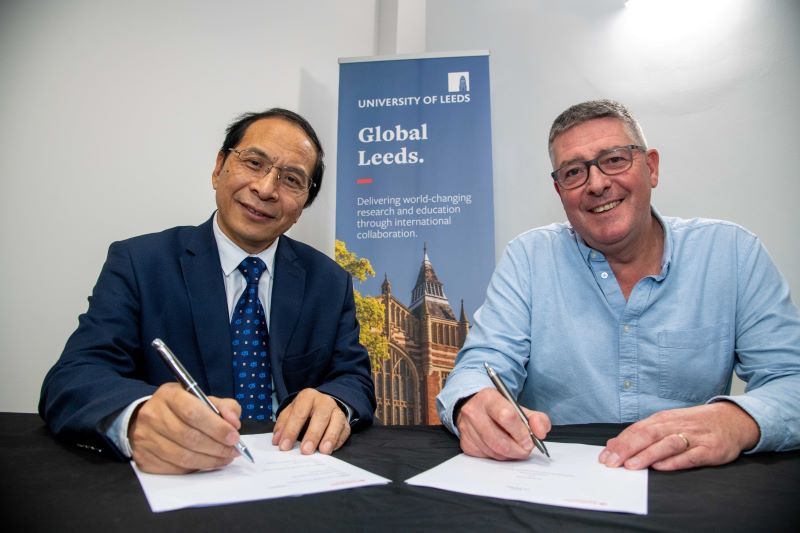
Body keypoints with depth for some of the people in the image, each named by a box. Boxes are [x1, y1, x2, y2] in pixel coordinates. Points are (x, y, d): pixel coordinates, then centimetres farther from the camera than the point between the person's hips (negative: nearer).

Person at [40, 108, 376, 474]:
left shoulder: (330, 282, 4)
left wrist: (334, 404, -22)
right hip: (172, 482, -2)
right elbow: (71, 379, -13)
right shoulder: (138, 264, -3)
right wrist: (137, 417, -36)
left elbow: (356, 378, 2)